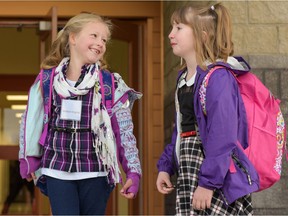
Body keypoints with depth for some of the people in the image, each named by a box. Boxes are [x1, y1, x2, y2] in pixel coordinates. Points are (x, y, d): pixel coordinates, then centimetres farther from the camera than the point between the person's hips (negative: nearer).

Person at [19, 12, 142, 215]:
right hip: (58, 171, 0)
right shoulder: (47, 80, 1)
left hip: (95, 172, 0)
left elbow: (125, 132, -3)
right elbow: (31, 120, 11)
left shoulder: (111, 85, -3)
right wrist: (29, 158, 10)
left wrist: (133, 172, -9)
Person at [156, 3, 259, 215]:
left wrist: (208, 182, -24)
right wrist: (165, 166, 14)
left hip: (216, 176, -9)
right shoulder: (183, 78, 12)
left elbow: (222, 137, -22)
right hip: (188, 174, 9)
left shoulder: (217, 77, -16)